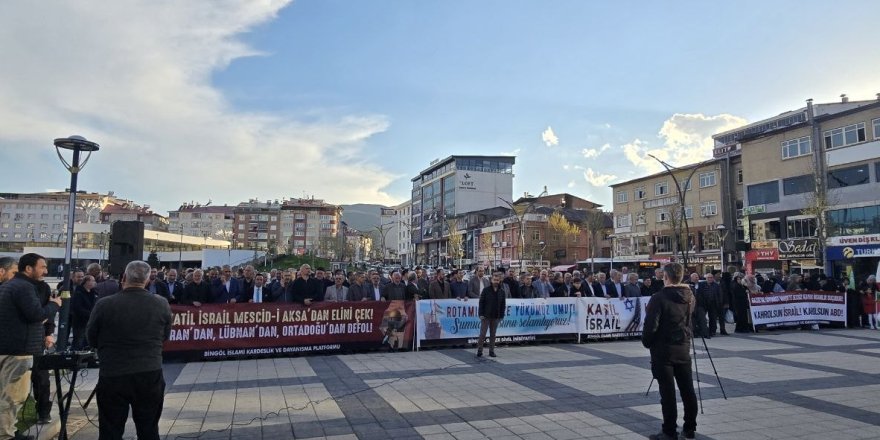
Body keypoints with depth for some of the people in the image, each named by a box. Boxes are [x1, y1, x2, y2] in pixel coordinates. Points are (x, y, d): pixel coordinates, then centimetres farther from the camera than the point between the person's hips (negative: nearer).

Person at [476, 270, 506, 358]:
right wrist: (481, 314, -9)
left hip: (496, 317, 3)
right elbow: (481, 302, -4)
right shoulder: (486, 290, -3)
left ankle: (491, 351, 16)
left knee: (493, 334, 9)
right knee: (482, 334, -1)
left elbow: (503, 305, 9)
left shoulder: (501, 291, 5)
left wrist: (501, 316, 3)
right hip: (486, 316, -3)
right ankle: (479, 351, 7)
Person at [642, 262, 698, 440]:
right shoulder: (689, 296, 3)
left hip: (663, 349, -6)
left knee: (668, 392, 0)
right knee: (687, 390, 12)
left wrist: (646, 342, -2)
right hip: (684, 348, 6)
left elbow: (651, 325, -17)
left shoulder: (659, 298, -17)